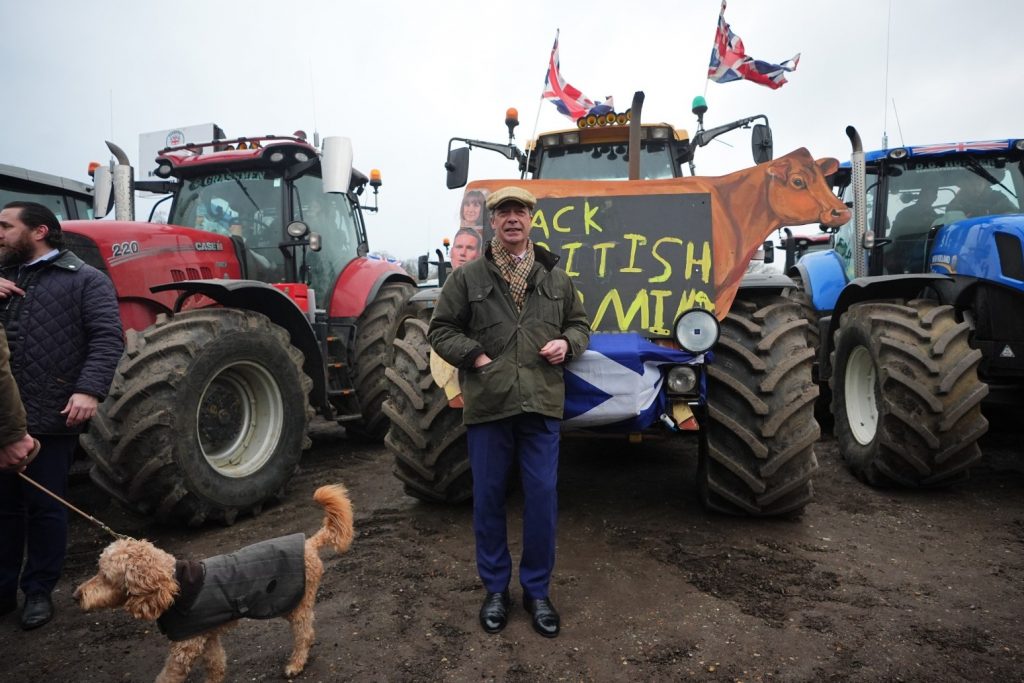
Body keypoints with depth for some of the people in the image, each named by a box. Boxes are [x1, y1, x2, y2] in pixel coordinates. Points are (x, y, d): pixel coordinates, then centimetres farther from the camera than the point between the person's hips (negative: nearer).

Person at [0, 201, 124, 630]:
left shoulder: (84, 281, -1)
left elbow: (107, 338, -10)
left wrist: (89, 389, -23)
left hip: (50, 417, -5)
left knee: (45, 509, 7)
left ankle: (38, 591, 22)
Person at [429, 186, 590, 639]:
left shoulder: (556, 278, 10)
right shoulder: (467, 277, 3)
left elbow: (579, 323, 19)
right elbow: (440, 330, 4)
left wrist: (567, 343, -3)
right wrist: (477, 357, -9)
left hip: (542, 403, 2)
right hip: (487, 403, -1)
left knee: (542, 498, 5)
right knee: (488, 497, 9)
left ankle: (537, 590, 23)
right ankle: (495, 588, 27)